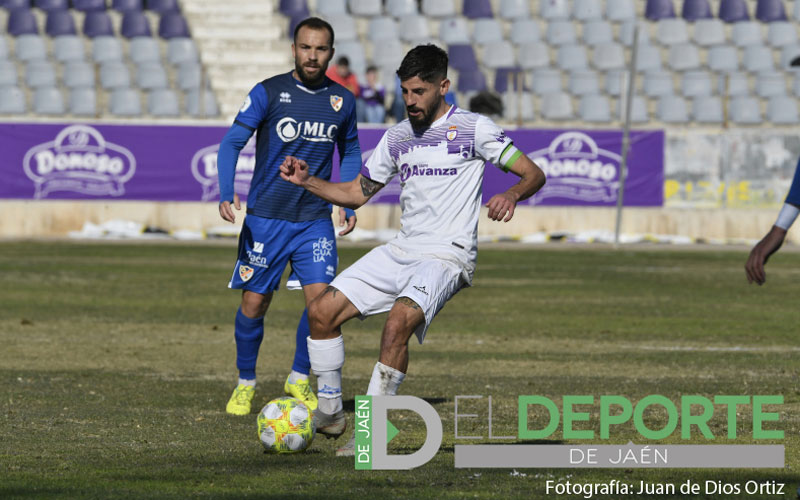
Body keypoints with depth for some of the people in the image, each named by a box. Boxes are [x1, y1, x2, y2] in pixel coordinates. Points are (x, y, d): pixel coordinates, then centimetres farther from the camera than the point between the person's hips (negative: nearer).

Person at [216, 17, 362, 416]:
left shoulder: (342, 101, 5)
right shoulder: (268, 93, -5)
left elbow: (350, 151, 20)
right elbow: (232, 143, -10)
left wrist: (350, 204, 10)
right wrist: (226, 193, -25)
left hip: (316, 219, 2)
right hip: (265, 218, -2)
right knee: (254, 304, 0)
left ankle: (299, 379, 10)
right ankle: (245, 383, 20)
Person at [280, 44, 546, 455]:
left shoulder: (472, 129, -3)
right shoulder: (397, 137, 14)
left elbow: (534, 174, -7)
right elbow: (356, 193, 23)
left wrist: (511, 195, -29)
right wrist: (307, 181, 9)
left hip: (446, 257, -7)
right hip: (400, 251, 7)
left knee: (399, 320, -32)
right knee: (322, 310, -5)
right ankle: (330, 413, 10)